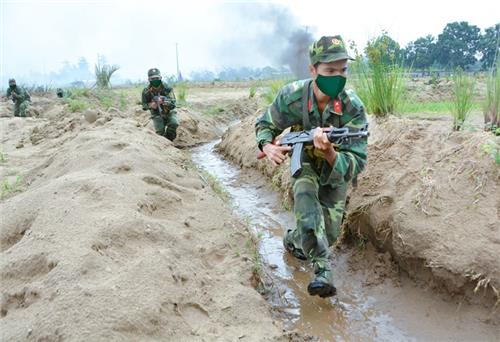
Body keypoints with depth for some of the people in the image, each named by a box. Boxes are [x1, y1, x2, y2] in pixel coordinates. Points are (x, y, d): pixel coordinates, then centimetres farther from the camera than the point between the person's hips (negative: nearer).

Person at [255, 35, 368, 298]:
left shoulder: (353, 108, -32)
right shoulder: (291, 96, -27)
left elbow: (355, 163, -34)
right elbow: (265, 125, -8)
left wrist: (330, 153, -54)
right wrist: (267, 146, -30)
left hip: (336, 170, 0)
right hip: (305, 162, 0)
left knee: (329, 232, 3)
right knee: (305, 198, -31)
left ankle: (293, 239, 35)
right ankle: (323, 269, -23)